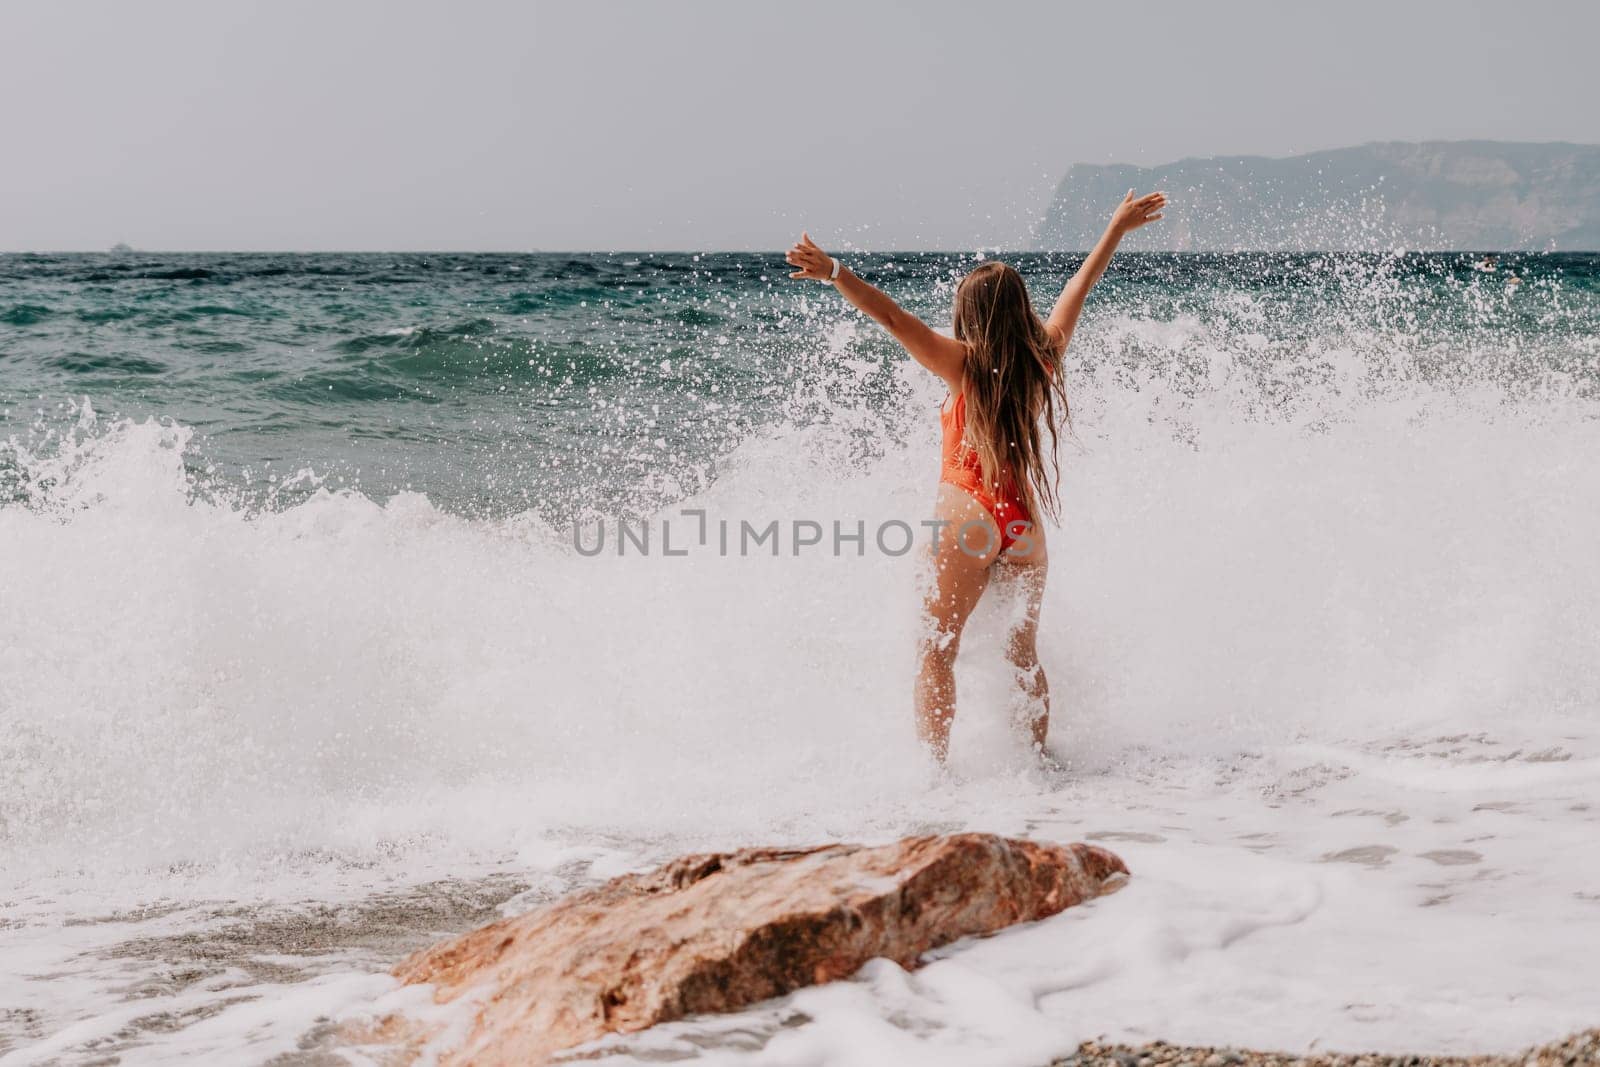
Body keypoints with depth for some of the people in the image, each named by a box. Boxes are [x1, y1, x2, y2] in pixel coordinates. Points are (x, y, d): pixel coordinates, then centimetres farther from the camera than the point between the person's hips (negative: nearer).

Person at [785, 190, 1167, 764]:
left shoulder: (966, 364, -9)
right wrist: (1118, 229, 31)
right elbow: (1077, 290, 17)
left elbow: (893, 317, -20)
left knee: (936, 651, 1)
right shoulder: (1043, 358, 4)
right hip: (1025, 519, 5)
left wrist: (834, 273, -29)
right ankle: (1041, 760, 19)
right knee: (1024, 654, 16)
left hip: (968, 517, -5)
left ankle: (932, 764, -6)